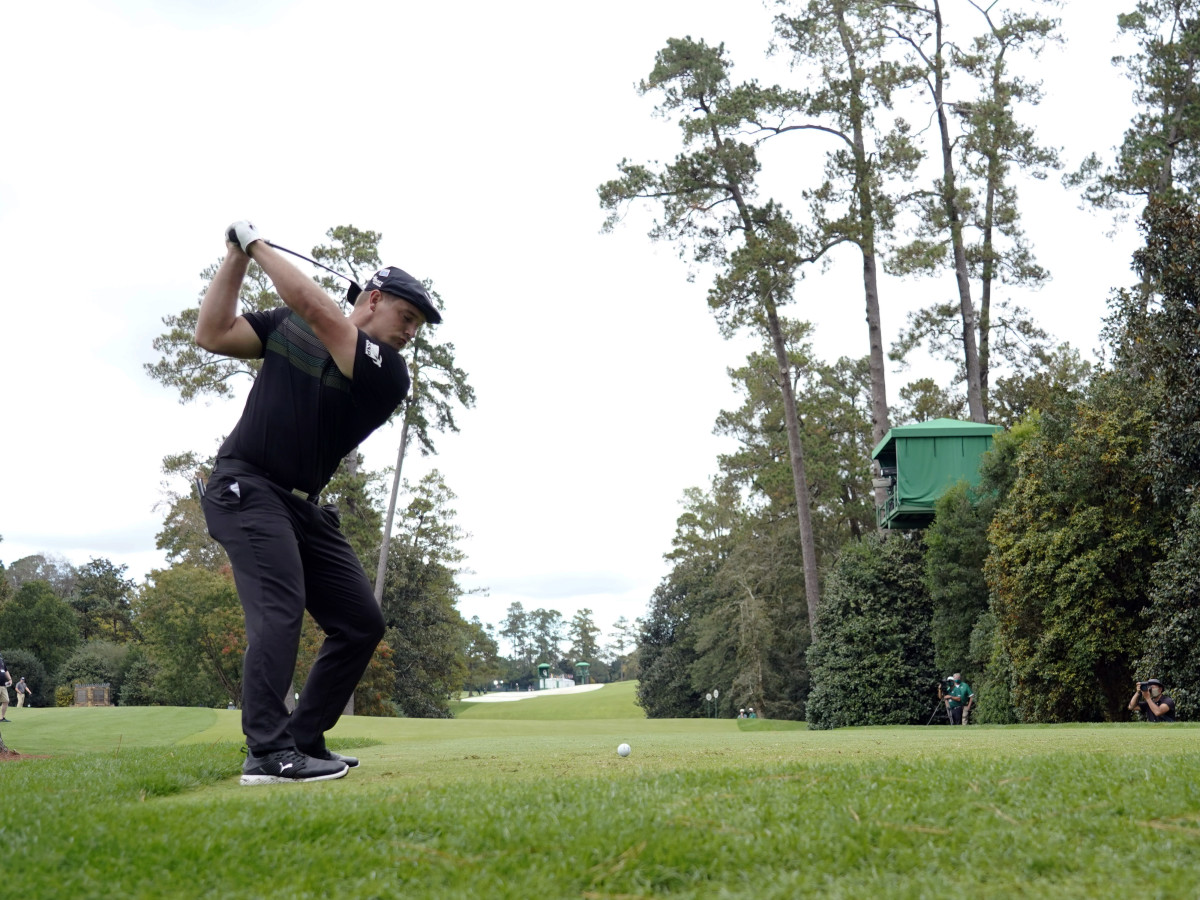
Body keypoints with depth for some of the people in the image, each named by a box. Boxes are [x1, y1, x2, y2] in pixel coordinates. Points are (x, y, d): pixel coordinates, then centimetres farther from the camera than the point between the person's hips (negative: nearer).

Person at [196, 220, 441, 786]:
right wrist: (237, 257, -1)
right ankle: (267, 753, -28)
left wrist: (258, 245, -7)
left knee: (361, 623, 0)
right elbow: (212, 335, 2)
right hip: (245, 486, -4)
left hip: (303, 506, 4)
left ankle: (302, 741, 8)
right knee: (280, 605, -24)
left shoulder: (389, 374, -2)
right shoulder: (286, 325, 5)